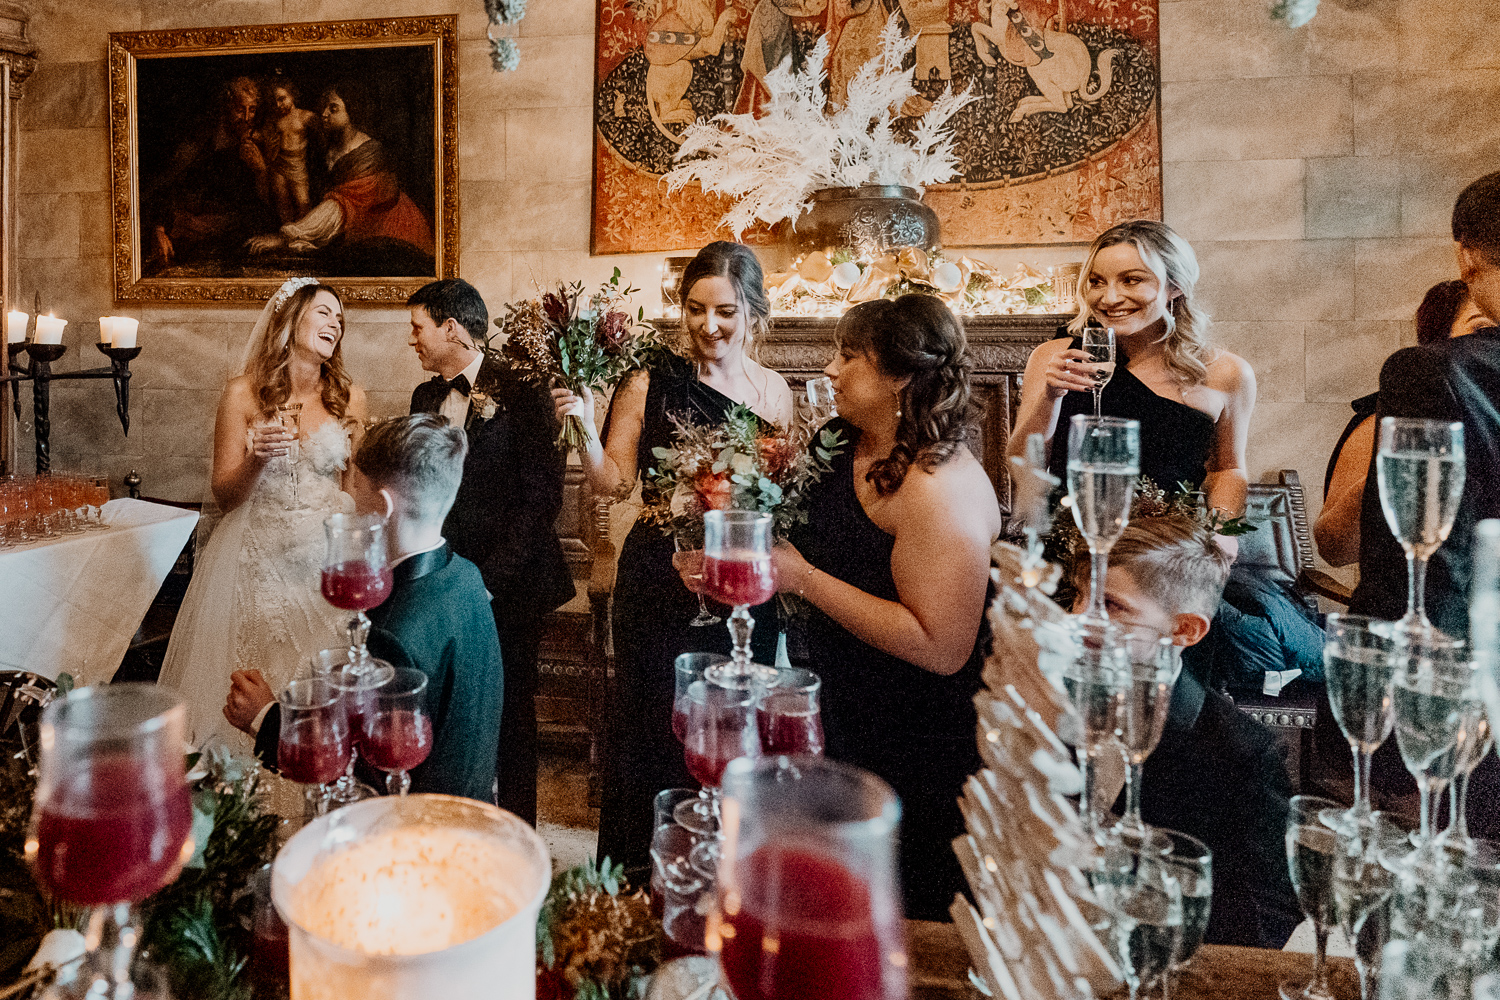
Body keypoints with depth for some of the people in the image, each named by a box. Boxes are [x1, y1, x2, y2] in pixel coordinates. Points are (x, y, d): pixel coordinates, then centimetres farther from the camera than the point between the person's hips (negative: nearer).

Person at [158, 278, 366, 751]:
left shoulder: (350, 397, 3)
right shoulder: (243, 393, -3)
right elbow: (223, 495, -1)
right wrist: (257, 459, -18)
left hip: (328, 556, 2)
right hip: (260, 560, -1)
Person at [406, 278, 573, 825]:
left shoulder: (522, 396, -8)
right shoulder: (425, 397, 12)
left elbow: (542, 498, -12)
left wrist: (488, 578, -16)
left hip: (507, 586, -5)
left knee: (510, 717, 7)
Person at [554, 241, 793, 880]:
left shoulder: (774, 391, 4)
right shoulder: (651, 383, -5)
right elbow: (613, 481, -5)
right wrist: (584, 427, -22)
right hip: (663, 584, -2)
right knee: (657, 726, 7)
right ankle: (642, 884, 29)